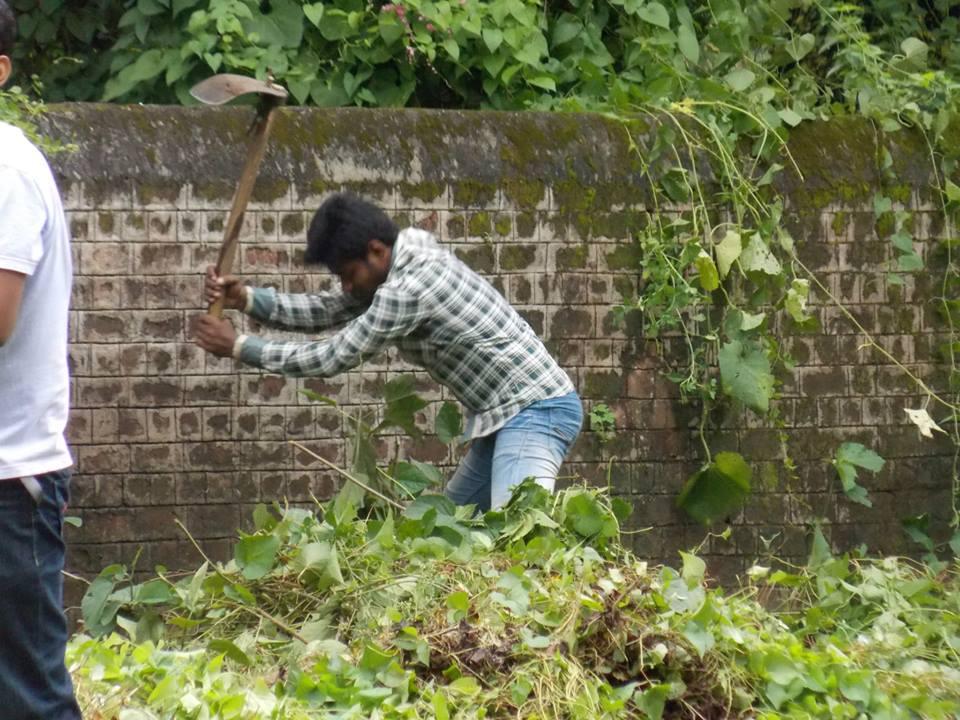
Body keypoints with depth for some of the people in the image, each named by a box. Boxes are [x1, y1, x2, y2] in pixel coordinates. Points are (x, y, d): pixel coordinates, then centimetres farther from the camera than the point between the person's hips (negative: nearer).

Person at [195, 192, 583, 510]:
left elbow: (332, 358, -14)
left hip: (533, 411, -11)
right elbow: (327, 310, 16)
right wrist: (246, 299, 2)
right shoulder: (398, 267, 11)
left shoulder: (408, 288, -20)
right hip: (504, 415, 11)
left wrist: (238, 347, -5)